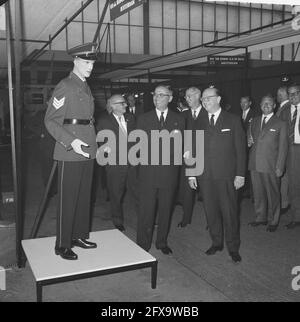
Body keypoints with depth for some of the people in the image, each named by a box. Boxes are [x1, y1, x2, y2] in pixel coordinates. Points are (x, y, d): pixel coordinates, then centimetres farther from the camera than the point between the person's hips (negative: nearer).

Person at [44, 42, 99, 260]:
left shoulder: (86, 88, 16)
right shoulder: (65, 86, -9)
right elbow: (50, 121, -13)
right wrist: (71, 141, -23)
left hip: (88, 151, 8)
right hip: (70, 152, -8)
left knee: (84, 196, 13)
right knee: (68, 199, -1)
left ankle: (79, 235, 26)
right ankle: (63, 245, 9)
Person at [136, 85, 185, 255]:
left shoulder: (178, 120, 9)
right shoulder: (144, 119, 8)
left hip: (169, 172, 1)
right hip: (149, 171, -1)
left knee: (166, 209, 10)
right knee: (146, 210, 1)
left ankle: (162, 242, 25)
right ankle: (143, 245, 12)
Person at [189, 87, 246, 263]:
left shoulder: (233, 120, 2)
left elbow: (240, 149, 0)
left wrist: (240, 174, -7)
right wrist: (191, 174, 5)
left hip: (227, 175, -3)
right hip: (205, 175, 3)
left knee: (230, 212, 2)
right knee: (211, 211, 9)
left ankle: (233, 247, 17)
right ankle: (216, 243, 26)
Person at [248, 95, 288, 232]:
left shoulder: (280, 124, -1)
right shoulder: (254, 121, 13)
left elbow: (283, 147, -3)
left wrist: (280, 167, -9)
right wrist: (249, 141, -2)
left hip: (271, 166, -4)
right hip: (255, 164, 4)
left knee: (273, 194, 4)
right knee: (258, 193, 12)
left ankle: (273, 221, 19)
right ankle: (260, 217, 27)